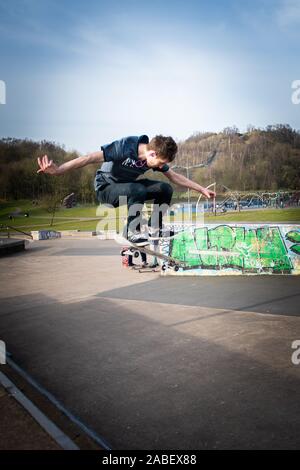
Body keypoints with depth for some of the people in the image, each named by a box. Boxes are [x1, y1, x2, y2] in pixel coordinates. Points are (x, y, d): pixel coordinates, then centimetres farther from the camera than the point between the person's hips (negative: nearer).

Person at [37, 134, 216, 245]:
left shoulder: (156, 157, -8)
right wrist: (58, 170, -37)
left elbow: (175, 177, 4)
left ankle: (154, 230, 0)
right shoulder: (125, 147, -30)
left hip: (126, 185, 7)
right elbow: (90, 158, -31)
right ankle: (133, 234, -20)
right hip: (106, 188, -7)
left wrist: (202, 189, 4)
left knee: (165, 189, -12)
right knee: (138, 190, -37)